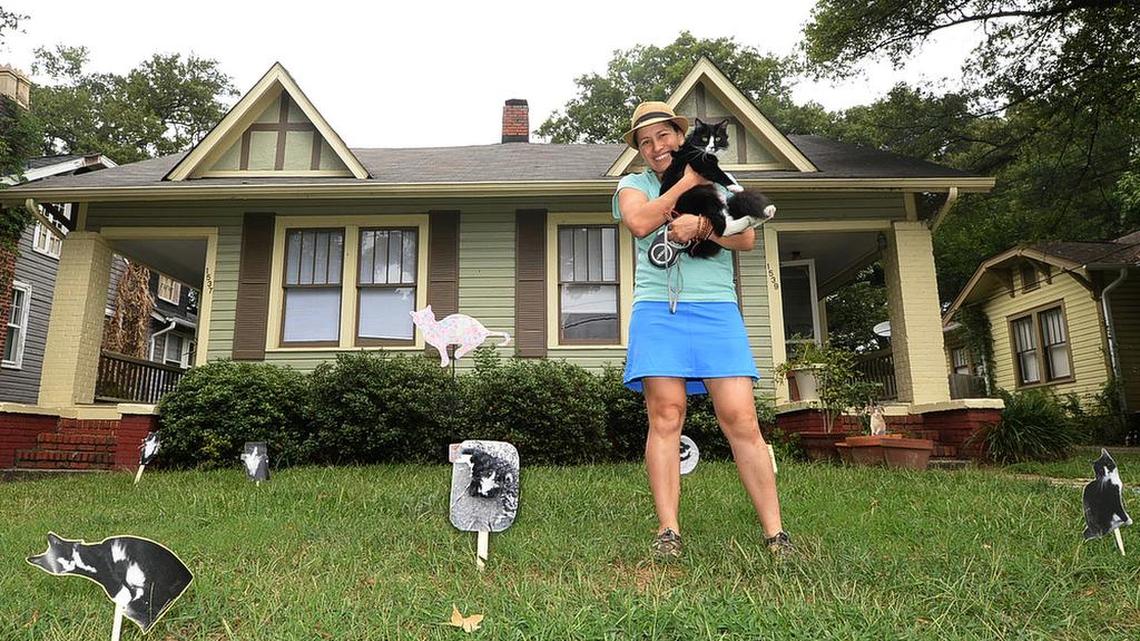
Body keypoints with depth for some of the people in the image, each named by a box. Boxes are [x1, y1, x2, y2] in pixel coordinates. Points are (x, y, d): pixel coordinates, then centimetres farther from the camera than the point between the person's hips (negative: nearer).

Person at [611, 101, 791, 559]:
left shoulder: (719, 182, 19)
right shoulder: (634, 184, 18)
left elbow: (746, 239, 4)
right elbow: (641, 222, -6)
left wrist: (699, 225, -13)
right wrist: (687, 181, 2)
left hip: (716, 309, 1)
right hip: (657, 309, 0)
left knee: (741, 419, -6)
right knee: (665, 416, -7)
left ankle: (775, 534, 1)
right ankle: (668, 532, -1)